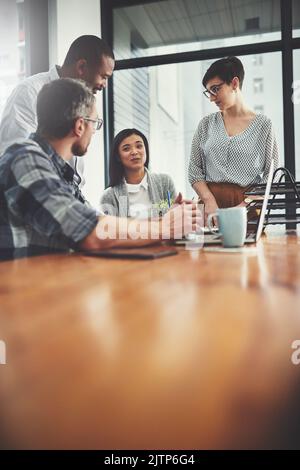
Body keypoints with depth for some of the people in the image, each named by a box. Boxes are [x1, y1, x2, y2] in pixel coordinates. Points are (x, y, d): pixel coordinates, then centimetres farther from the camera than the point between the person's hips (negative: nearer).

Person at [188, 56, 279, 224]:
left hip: (249, 209, -1)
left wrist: (242, 207, -12)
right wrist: (209, 201, -9)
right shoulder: (206, 124, 12)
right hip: (211, 204, 1)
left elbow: (271, 178, 1)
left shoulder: (263, 124, 5)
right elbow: (195, 171, 8)